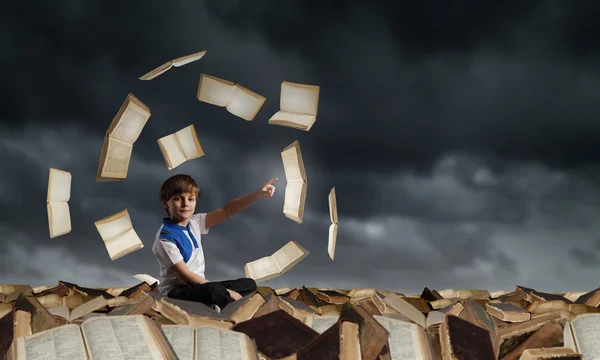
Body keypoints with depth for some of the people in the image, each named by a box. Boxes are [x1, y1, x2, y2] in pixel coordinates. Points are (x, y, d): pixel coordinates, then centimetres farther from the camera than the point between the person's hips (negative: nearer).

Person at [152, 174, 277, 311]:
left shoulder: (194, 223, 5)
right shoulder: (165, 238, -17)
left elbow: (225, 211, 0)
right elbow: (184, 275, -19)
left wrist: (258, 194, -12)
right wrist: (224, 291, -21)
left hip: (198, 285, 9)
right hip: (176, 291, -9)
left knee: (249, 284, 3)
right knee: (215, 290, -37)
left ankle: (212, 306, -17)